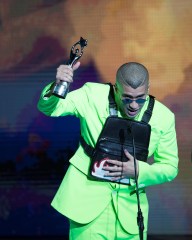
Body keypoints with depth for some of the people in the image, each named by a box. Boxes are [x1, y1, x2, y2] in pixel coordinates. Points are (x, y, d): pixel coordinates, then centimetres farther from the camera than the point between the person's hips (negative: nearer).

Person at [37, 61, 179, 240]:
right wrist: (56, 86, -34)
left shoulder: (163, 117, -5)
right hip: (89, 202, -2)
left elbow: (170, 168, 2)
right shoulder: (93, 95, -10)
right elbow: (48, 108, -11)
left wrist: (138, 171, -18)